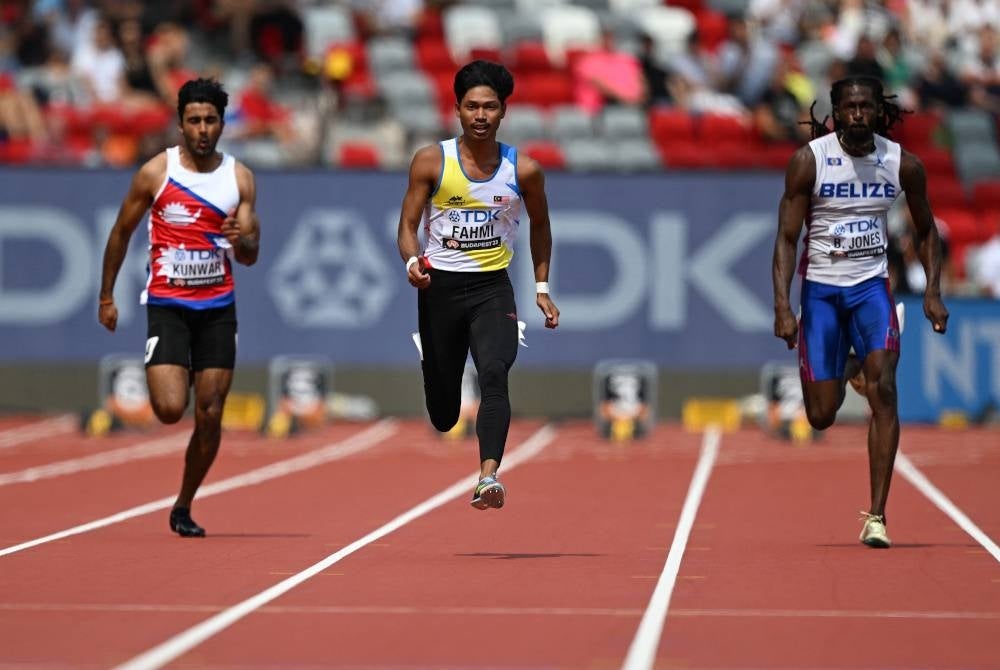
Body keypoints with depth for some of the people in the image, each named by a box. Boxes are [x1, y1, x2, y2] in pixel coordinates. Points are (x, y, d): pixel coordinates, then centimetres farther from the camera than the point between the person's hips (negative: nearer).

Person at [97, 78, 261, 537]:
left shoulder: (239, 177, 2)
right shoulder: (155, 172, -4)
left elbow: (250, 257, 3)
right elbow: (121, 232, 7)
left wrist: (241, 240, -21)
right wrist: (106, 296, 9)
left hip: (217, 307, 2)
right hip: (167, 304, -2)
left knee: (210, 417, 0)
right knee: (170, 409, -18)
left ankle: (183, 507, 18)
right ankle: (167, 377, 20)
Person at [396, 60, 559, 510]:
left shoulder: (523, 169, -1)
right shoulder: (431, 162, -4)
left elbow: (540, 226, 15)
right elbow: (408, 225, -1)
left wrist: (541, 288, 14)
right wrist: (413, 261, -21)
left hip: (493, 287, 0)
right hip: (440, 286, 0)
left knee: (494, 374, -26)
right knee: (442, 413, 6)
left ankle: (488, 476, -35)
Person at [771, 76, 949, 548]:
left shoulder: (904, 164, -4)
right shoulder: (809, 160, -11)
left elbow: (925, 231, 11)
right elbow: (787, 238, -9)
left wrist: (932, 292, -1)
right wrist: (782, 307, -18)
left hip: (871, 285, 1)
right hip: (820, 288, -1)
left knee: (882, 389, -19)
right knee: (822, 416, 1)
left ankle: (877, 516, -14)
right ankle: (844, 370, 41)